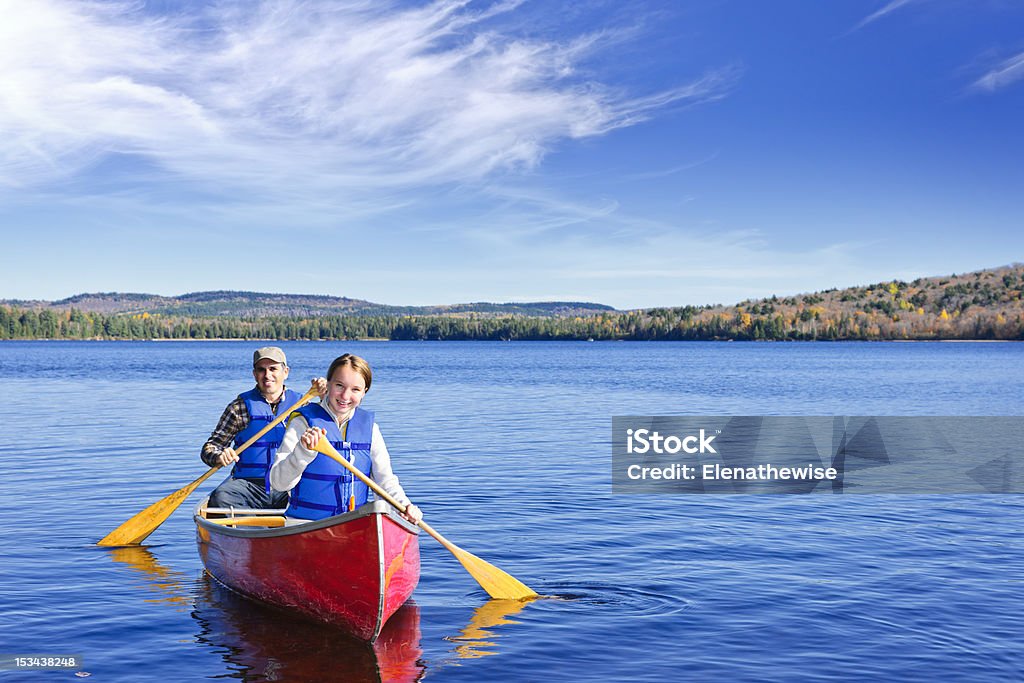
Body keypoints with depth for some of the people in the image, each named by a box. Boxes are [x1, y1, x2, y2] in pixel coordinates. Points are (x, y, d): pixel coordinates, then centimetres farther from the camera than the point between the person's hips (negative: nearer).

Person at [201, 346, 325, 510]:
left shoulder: (299, 404, 12)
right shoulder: (241, 406, 7)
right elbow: (209, 447, 6)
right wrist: (219, 457, -17)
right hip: (247, 483, -1)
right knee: (220, 498, -31)